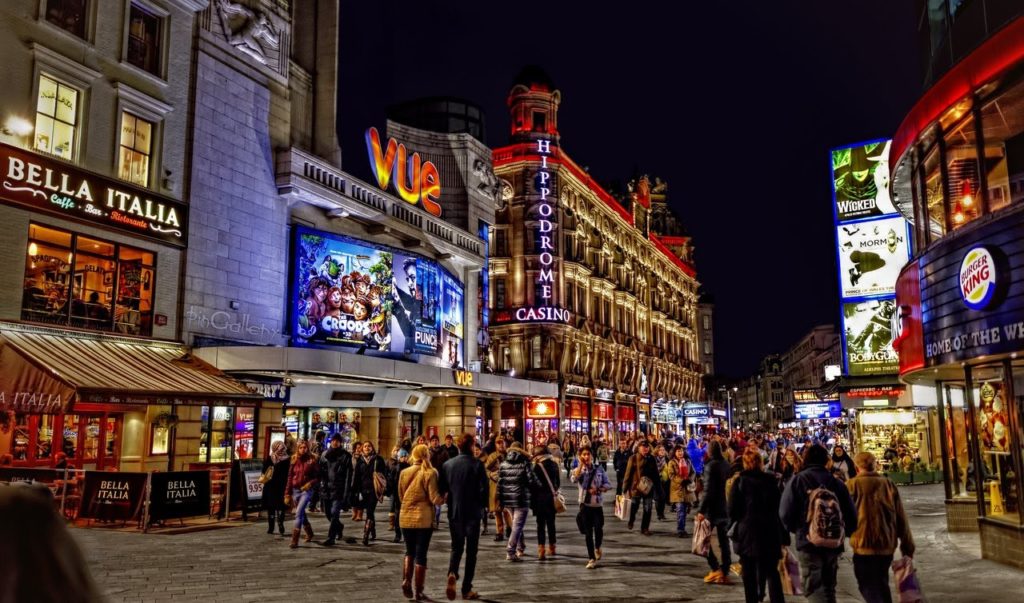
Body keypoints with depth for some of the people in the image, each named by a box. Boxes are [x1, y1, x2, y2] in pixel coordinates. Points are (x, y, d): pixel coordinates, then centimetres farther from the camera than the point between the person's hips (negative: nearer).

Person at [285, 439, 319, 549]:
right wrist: (288, 494, 7)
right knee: (301, 514, 15)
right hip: (295, 490, 5)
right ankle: (309, 534, 36)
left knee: (299, 513, -16)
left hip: (306, 490, -5)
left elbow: (318, 476, -2)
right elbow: (290, 478, 8)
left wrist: (310, 483, -20)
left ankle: (295, 541, -14)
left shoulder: (312, 460, -4)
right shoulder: (294, 460, 6)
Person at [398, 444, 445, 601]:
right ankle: (419, 592, 9)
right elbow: (435, 499, -13)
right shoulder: (430, 473, -9)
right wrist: (446, 497, 5)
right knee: (421, 554, 4)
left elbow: (401, 496, 13)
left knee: (409, 551, 19)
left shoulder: (404, 473, 4)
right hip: (424, 518, -4)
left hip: (406, 517, 4)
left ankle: (406, 581, 1)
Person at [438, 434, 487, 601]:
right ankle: (467, 589, 11)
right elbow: (483, 490, -12)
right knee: (471, 551, 9)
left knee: (456, 547, 17)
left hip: (454, 513, 3)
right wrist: (483, 507, 4)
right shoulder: (477, 464, -11)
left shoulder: (447, 464, 0)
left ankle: (452, 573, -10)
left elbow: (441, 489, 4)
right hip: (473, 513, -3)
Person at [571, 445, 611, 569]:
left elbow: (608, 484, 1)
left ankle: (597, 547, 24)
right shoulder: (578, 470, -1)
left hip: (597, 504, 0)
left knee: (599, 529, -9)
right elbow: (574, 479, -24)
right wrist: (581, 464, -20)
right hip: (585, 504, 0)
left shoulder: (599, 469, 3)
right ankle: (591, 558, 16)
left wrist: (598, 489, -15)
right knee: (588, 532, 4)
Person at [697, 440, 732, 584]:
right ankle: (724, 573, 13)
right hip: (726, 508, 6)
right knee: (724, 540, 11)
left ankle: (716, 569, -1)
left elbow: (708, 490, -20)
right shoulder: (727, 464, 4)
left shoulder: (711, 465, -16)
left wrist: (701, 510, -18)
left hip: (712, 508, -6)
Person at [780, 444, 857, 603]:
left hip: (808, 542, -4)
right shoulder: (836, 482, 5)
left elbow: (786, 514, -11)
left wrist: (797, 530, 9)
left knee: (814, 589, -2)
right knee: (829, 587, 20)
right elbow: (851, 515, 5)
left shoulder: (797, 480, -7)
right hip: (833, 543, 4)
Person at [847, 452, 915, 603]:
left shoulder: (852, 485, -8)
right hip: (887, 543, 5)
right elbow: (901, 517, 6)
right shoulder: (888, 483, 4)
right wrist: (907, 545, 14)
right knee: (881, 583, 22)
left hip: (864, 544, -5)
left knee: (868, 586, 1)